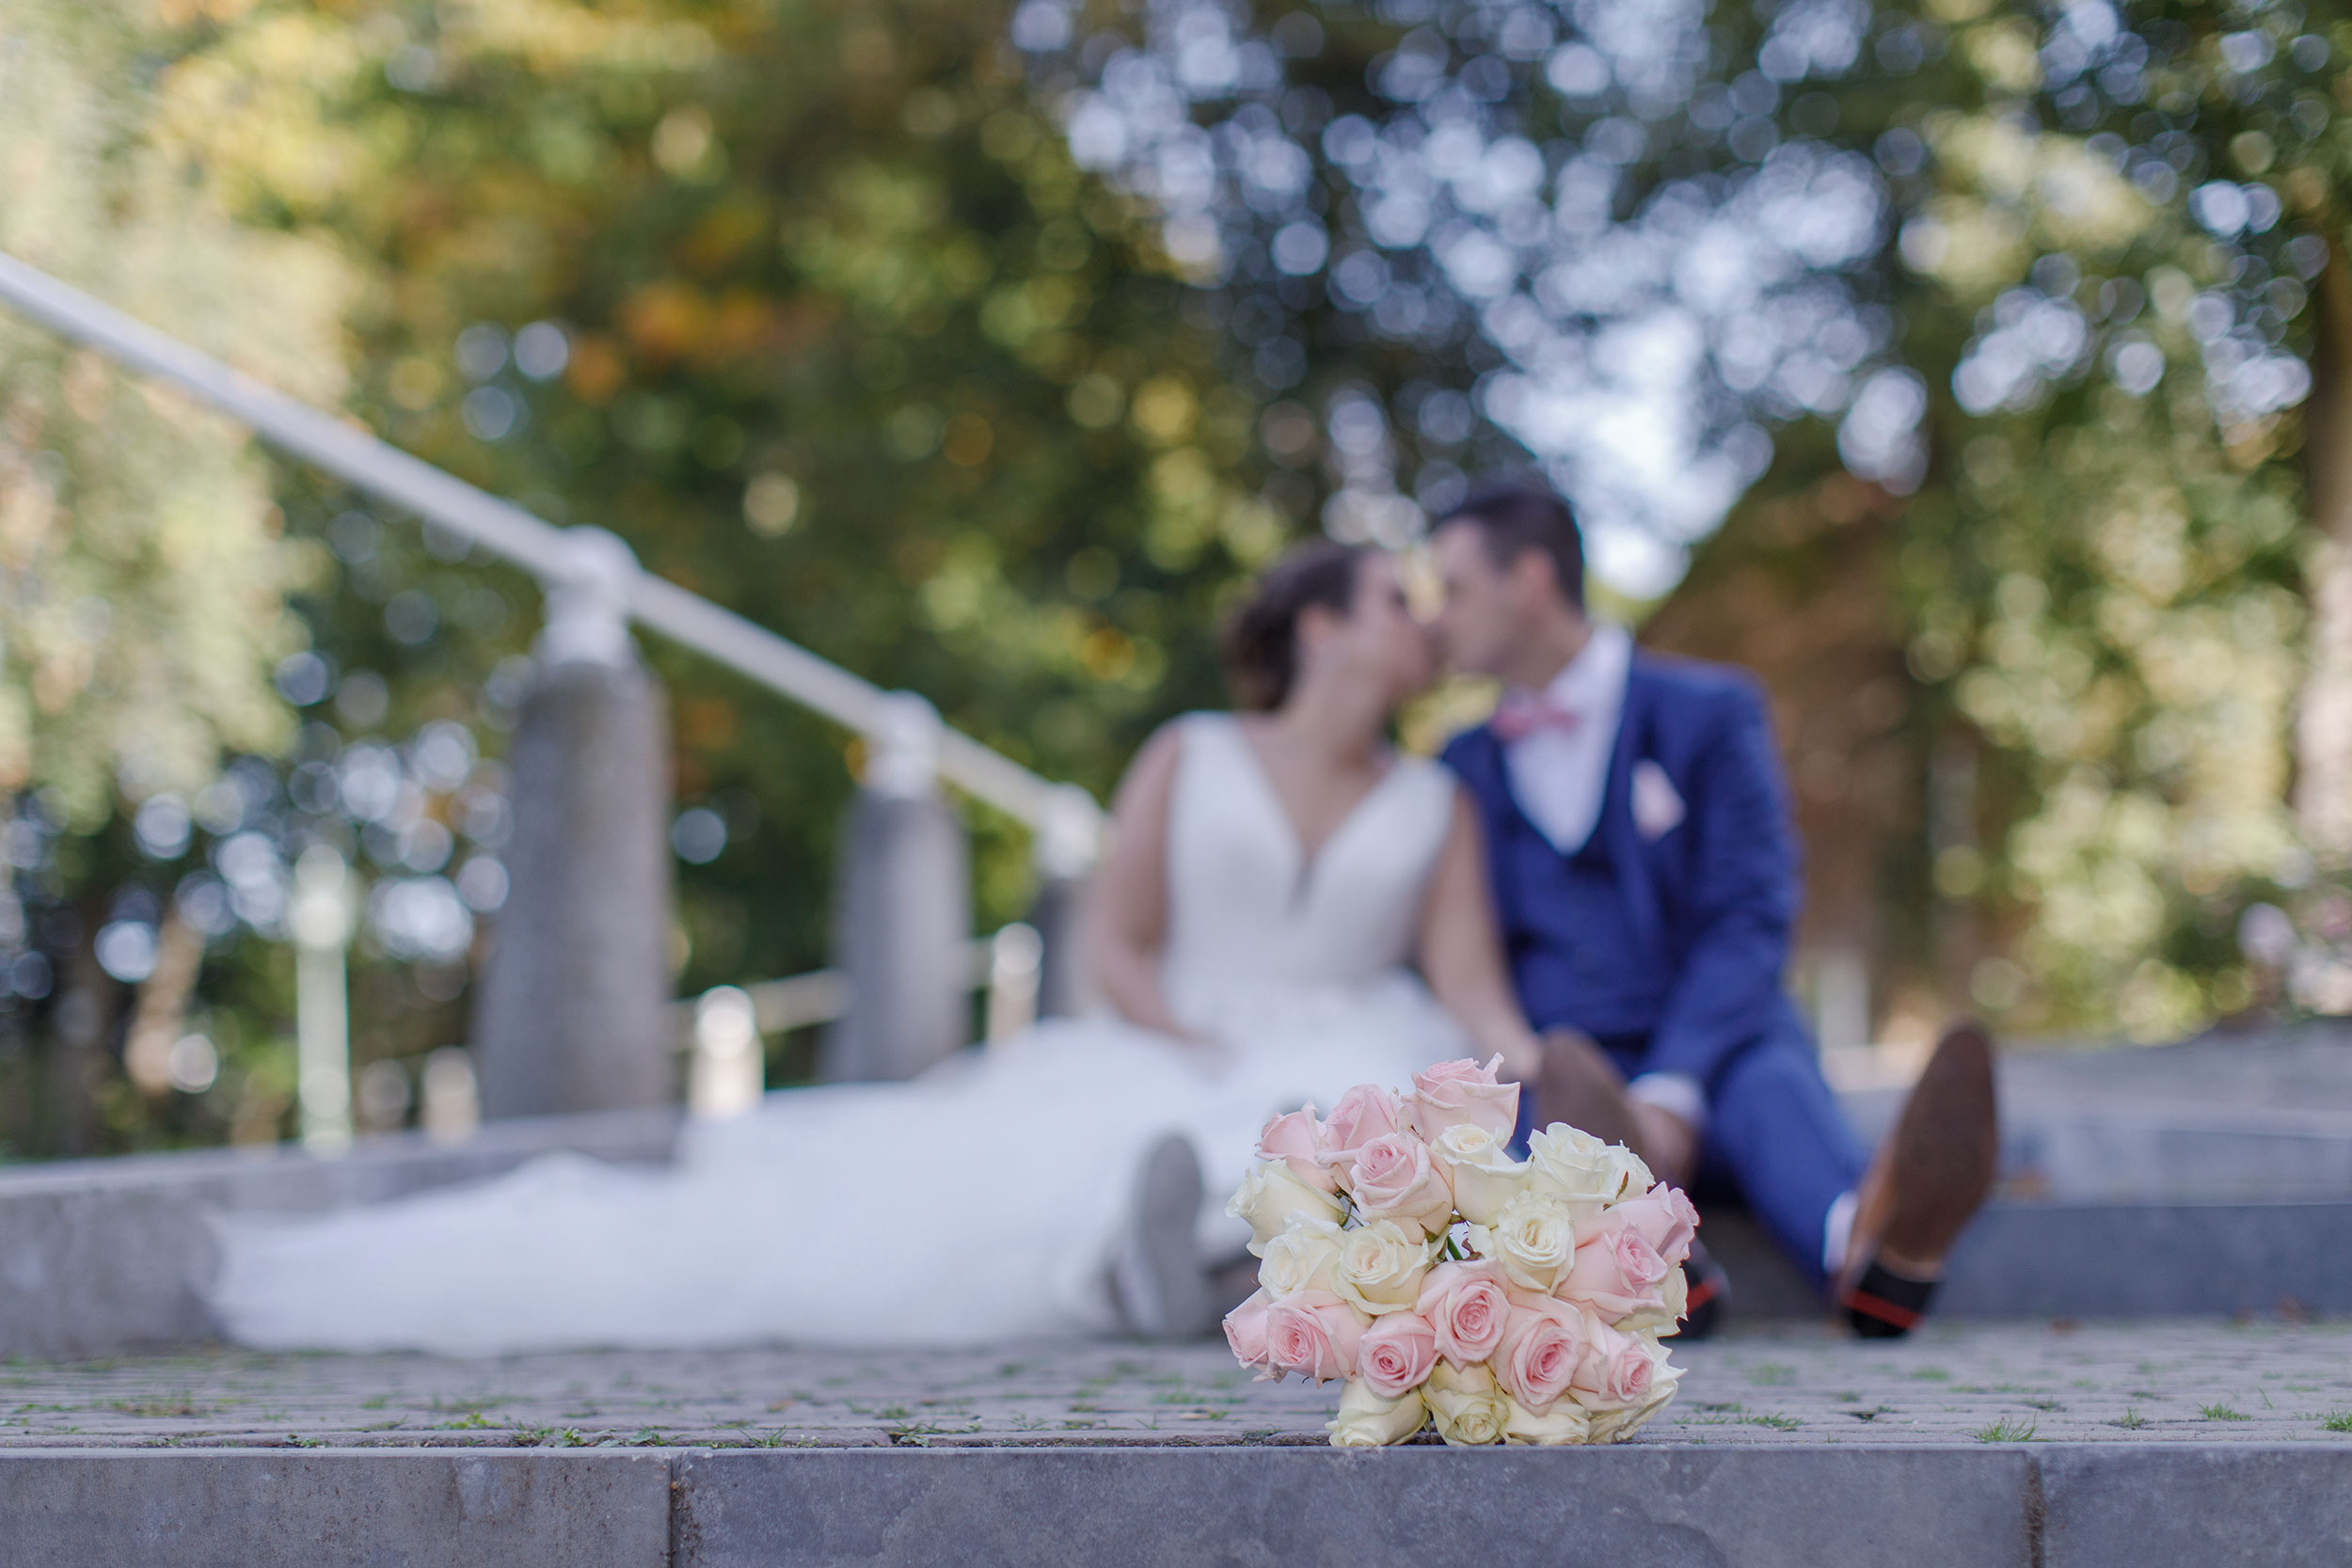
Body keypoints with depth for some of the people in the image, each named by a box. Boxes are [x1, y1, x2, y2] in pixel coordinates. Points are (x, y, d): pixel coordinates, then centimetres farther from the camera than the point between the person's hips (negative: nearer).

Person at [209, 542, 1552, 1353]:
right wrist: (1187, 1051, -12)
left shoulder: (1438, 806, 11)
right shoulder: (1188, 761, 9)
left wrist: (1535, 1067, -22)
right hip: (1160, 1068, 0)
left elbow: (1469, 982, -1)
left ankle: (1201, 1220, -63)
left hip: (1346, 1059, 0)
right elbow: (1123, 948, 6)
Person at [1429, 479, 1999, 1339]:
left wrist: (1669, 1095, -23)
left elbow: (1750, 924, -7)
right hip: (1556, 1073, 2)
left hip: (1709, 1060, -1)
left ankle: (1878, 1243, -71)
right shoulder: (1463, 768, 19)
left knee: (1768, 1081, -36)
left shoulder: (1710, 713, 5)